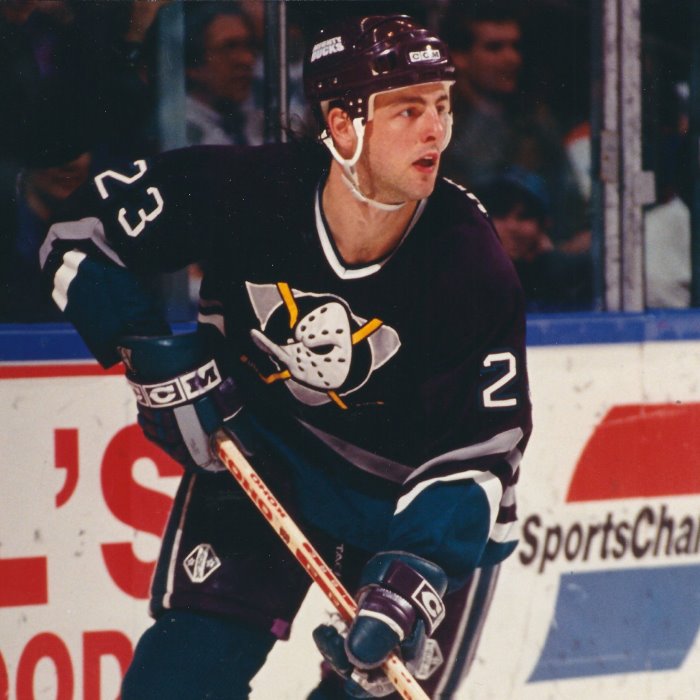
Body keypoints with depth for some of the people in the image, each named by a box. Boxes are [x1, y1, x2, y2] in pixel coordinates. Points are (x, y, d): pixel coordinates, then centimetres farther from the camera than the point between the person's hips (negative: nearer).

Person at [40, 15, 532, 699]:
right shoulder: (240, 191, -24)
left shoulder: (472, 265, -25)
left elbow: (478, 455, -22)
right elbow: (80, 235, -8)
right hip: (258, 453, 1)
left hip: (408, 489, -1)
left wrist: (411, 573, -35)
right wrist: (156, 359, -17)